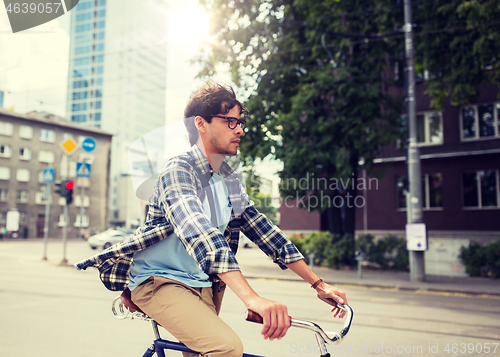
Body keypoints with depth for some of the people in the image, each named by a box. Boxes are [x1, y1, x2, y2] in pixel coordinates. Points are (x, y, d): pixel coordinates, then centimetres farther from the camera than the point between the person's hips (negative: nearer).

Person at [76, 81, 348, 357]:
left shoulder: (230, 181, 7)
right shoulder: (178, 170, -17)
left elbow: (264, 232, 3)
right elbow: (200, 234, -34)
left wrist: (318, 283, -3)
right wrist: (253, 298, -46)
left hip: (201, 285, 8)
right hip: (160, 281, -7)